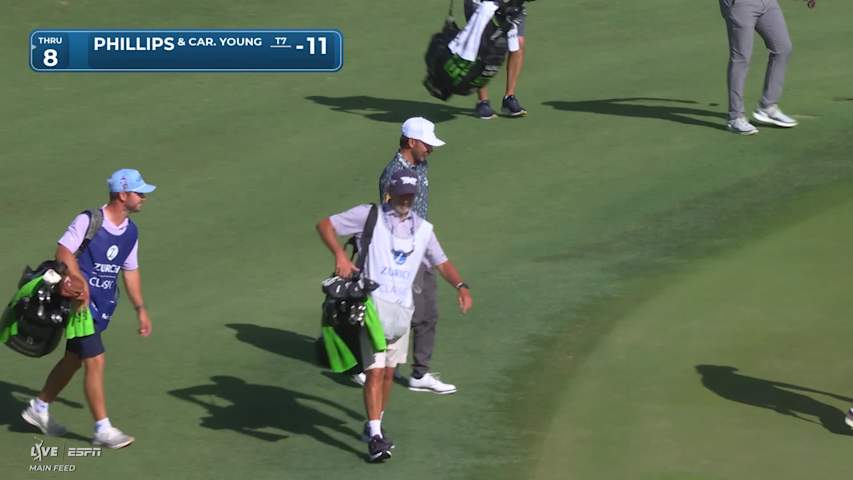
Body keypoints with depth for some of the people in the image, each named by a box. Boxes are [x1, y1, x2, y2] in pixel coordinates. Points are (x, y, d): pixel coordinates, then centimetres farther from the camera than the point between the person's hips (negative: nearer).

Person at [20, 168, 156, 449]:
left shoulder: (130, 231, 8)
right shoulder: (89, 221, -15)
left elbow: (130, 271, 17)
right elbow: (63, 252, -20)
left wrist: (140, 309, 17)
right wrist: (80, 282, -32)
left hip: (102, 307, 8)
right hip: (79, 300, -8)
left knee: (73, 360, 17)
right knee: (95, 361, -11)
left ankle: (39, 408, 35)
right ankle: (103, 430, -6)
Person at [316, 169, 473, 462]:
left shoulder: (422, 228, 14)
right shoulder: (370, 216, 0)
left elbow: (441, 262, 20)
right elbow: (325, 225, -2)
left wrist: (460, 286, 1)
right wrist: (340, 255, -19)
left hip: (402, 308, 5)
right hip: (373, 303, -5)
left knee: (389, 372, 12)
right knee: (375, 371, -13)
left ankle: (374, 426, 27)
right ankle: (375, 437, -17)